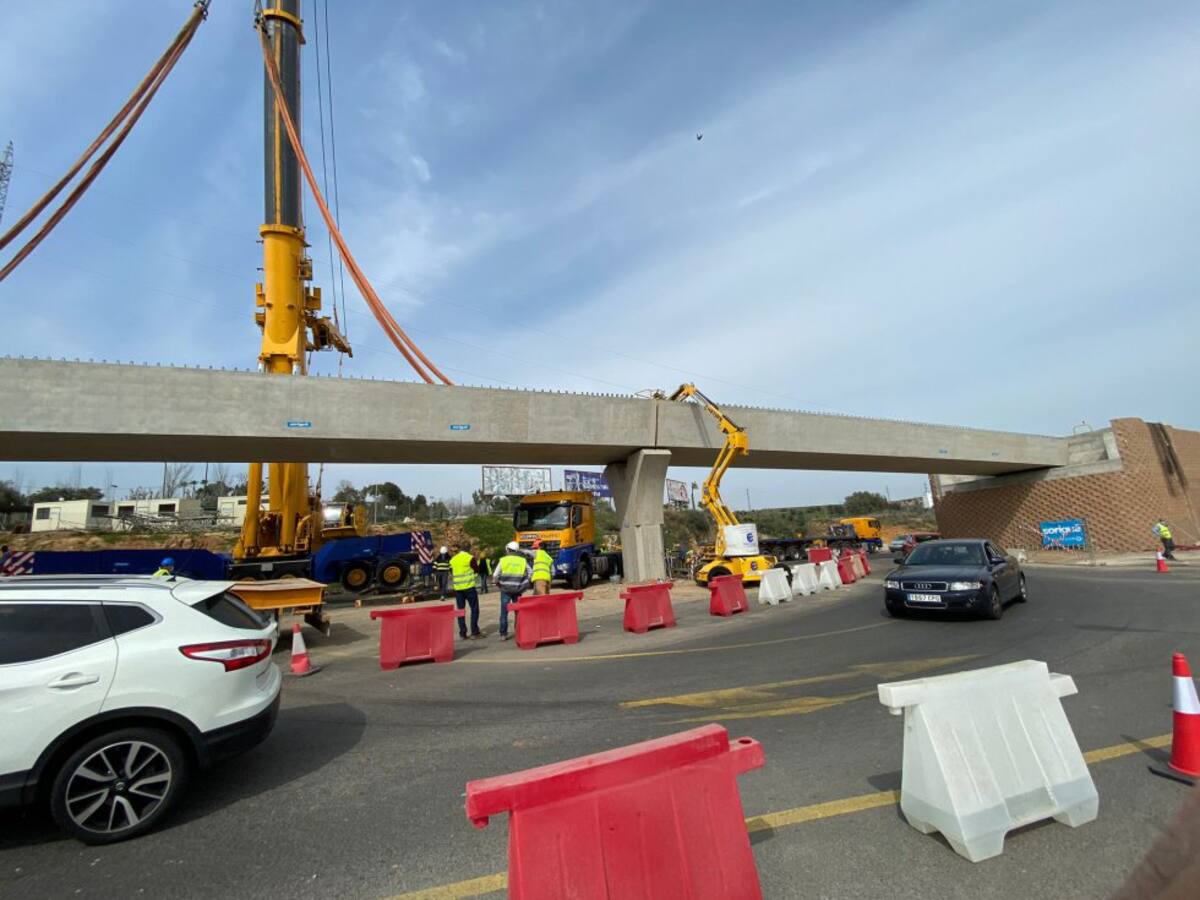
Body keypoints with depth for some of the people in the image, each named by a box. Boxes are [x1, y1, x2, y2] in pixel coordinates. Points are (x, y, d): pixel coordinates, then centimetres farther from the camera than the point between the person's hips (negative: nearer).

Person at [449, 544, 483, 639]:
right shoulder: (470, 558, -5)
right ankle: (474, 633, 0)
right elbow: (476, 570, 1)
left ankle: (462, 633, 11)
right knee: (474, 609, 4)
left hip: (457, 588, 4)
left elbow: (451, 574, 15)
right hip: (469, 587, -4)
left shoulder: (452, 560, 9)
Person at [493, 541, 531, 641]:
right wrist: (524, 585, 14)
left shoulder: (503, 560, -1)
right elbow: (530, 573, 5)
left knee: (504, 612, 5)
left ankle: (503, 634, 3)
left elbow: (496, 575, -3)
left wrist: (498, 584, 15)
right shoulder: (523, 560, 5)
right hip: (518, 590, 2)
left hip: (505, 589, -1)